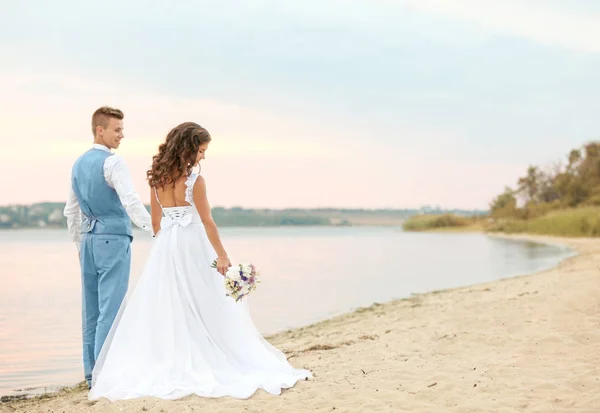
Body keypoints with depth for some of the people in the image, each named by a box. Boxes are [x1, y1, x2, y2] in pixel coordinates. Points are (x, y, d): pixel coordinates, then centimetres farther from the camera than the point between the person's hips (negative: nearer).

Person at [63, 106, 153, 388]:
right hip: (114, 238, -8)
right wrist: (154, 228, -26)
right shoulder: (112, 162, -11)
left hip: (88, 240, 8)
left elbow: (71, 210, 20)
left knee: (92, 309, 11)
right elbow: (130, 201, -23)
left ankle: (91, 373, 16)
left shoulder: (79, 164, 14)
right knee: (111, 308, -6)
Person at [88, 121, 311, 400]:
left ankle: (164, 366, 8)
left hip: (166, 247, 6)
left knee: (165, 307, 8)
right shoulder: (194, 180, -13)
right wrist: (222, 256, -5)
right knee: (205, 308, 2)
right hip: (192, 246, -6)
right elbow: (207, 221, -11)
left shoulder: (157, 178, 5)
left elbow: (156, 221, 12)